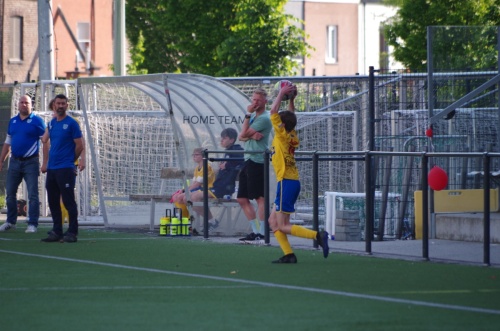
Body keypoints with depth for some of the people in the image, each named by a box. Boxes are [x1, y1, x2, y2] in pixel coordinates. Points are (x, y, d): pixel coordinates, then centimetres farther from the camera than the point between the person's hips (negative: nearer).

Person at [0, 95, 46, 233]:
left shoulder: (37, 121, -4)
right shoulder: (12, 121, 11)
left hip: (31, 162, -5)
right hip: (15, 162, 5)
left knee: (33, 194, -5)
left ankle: (33, 224, -2)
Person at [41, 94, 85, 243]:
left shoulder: (72, 123, -7)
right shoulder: (51, 123, 13)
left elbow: (79, 145, -6)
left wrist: (71, 161, 4)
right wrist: (45, 163, 13)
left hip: (65, 169, -7)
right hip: (51, 169, 7)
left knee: (68, 201, -6)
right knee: (53, 201, 9)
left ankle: (72, 232, -2)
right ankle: (56, 232, 15)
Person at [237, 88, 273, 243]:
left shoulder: (264, 118, -10)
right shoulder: (253, 117, 19)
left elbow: (243, 134, -11)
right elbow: (241, 137, 10)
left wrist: (248, 115, -5)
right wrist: (251, 135, -10)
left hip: (257, 161, -10)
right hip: (248, 161, 10)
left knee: (260, 198, -9)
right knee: (242, 199, 10)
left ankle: (261, 233, -9)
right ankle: (255, 231, 15)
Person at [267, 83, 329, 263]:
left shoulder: (282, 135, -10)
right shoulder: (292, 136, 11)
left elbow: (273, 111, -12)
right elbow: (290, 116, 27)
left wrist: (282, 93, -6)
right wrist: (291, 99, 22)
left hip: (287, 182, -9)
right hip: (292, 181, 9)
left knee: (282, 226, -8)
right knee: (273, 221, 10)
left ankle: (318, 235, -17)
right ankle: (288, 255, 3)